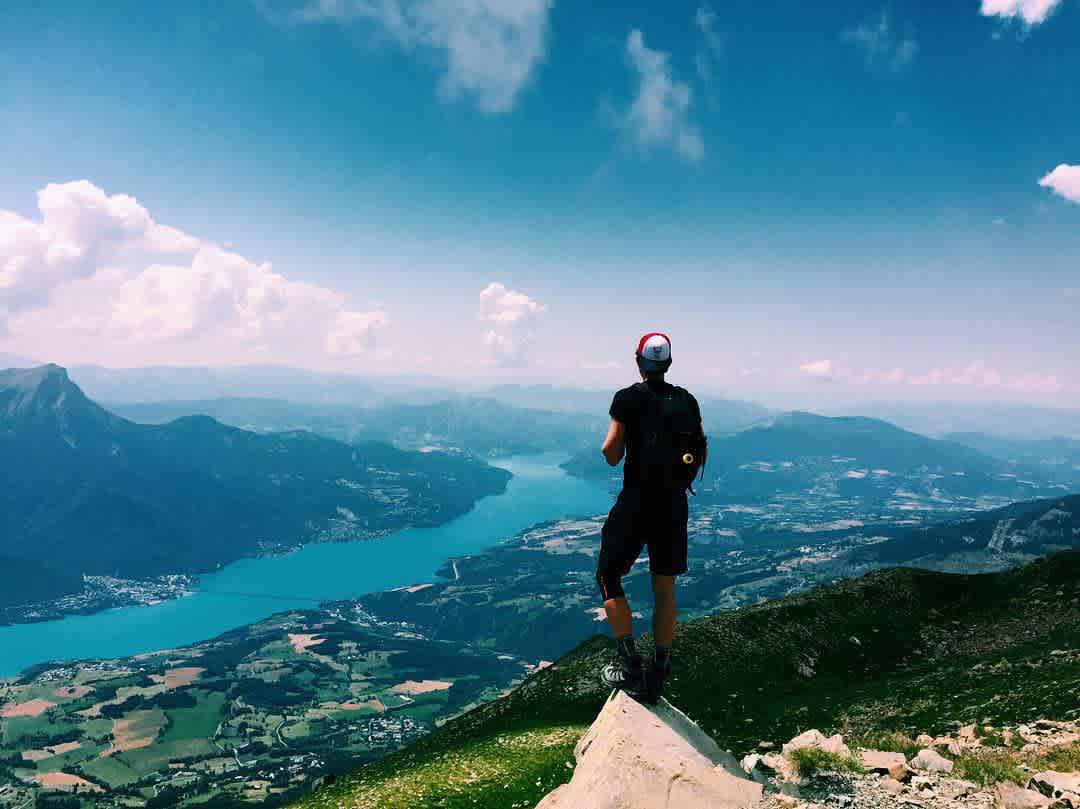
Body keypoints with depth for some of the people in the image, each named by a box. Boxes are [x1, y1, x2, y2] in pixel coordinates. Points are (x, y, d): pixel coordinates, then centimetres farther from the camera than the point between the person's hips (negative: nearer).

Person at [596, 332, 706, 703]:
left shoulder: (628, 398, -8)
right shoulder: (687, 401, 6)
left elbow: (611, 453, -12)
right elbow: (701, 448, 8)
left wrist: (613, 450, 9)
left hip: (636, 501, -5)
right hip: (674, 505, 5)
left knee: (608, 578, 9)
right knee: (665, 589, 12)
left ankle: (630, 663, 0)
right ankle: (658, 674, 19)